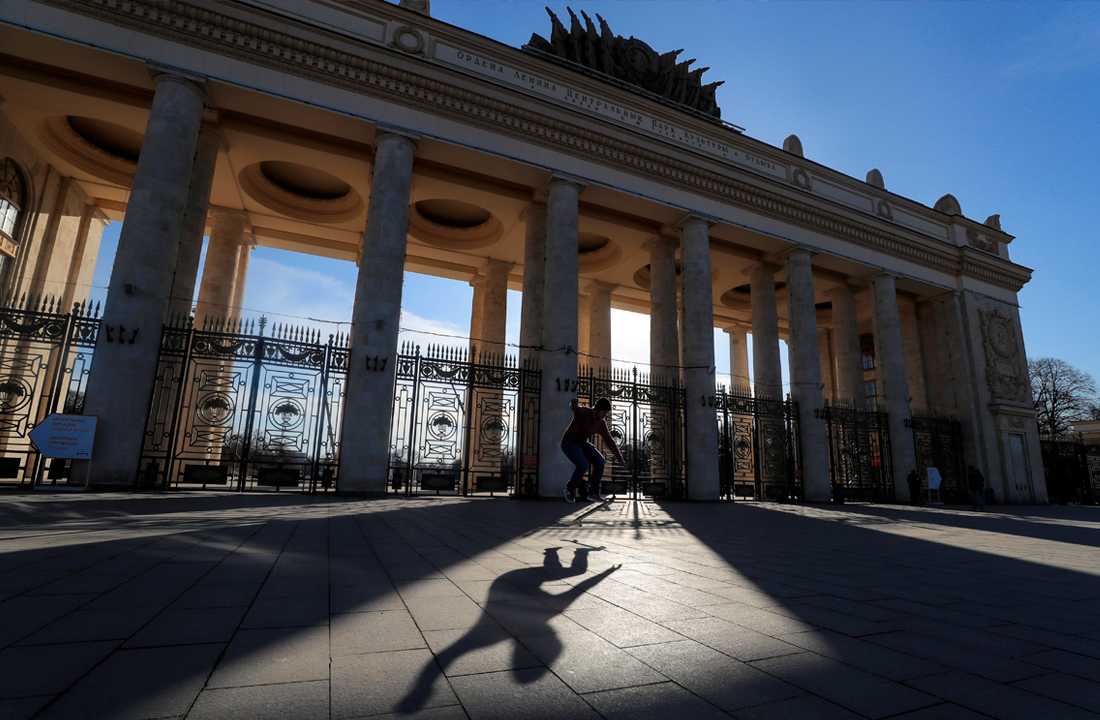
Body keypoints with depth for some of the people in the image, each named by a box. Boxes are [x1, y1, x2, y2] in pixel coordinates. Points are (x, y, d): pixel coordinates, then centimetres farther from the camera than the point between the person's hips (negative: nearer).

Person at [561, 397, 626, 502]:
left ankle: (593, 492, -3)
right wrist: (574, 402, -75)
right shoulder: (582, 412, -24)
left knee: (600, 462, -15)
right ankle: (570, 489, -3)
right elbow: (573, 405, -48)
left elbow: (609, 441, 3)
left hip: (582, 444, 7)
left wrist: (620, 459, 0)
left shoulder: (601, 424, -3)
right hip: (569, 443, -7)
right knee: (583, 465, -29)